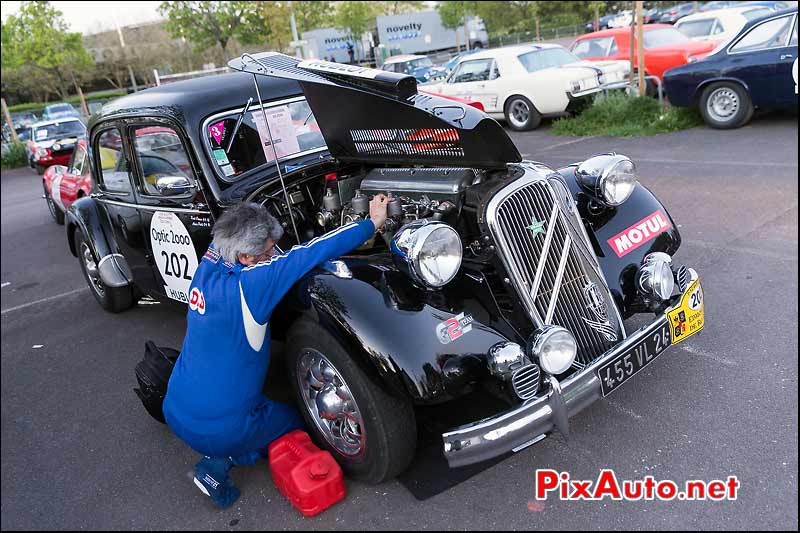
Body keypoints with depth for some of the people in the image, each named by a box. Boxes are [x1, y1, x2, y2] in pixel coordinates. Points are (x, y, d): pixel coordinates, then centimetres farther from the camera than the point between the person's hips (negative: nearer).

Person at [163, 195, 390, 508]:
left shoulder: (208, 268, -5)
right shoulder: (244, 288, -28)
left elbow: (225, 235, 14)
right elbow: (309, 254, -28)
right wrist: (372, 223, -20)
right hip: (216, 429, -7)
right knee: (294, 420, 19)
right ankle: (221, 462, 3)